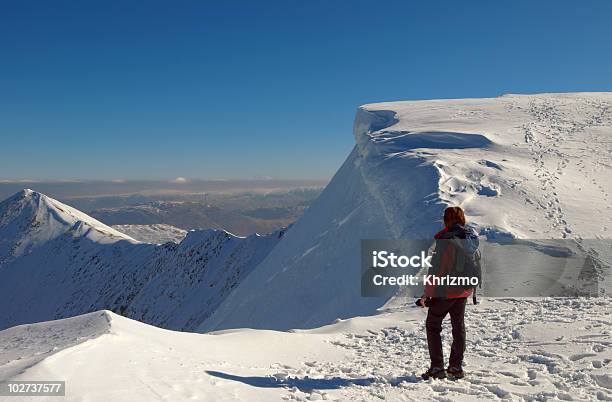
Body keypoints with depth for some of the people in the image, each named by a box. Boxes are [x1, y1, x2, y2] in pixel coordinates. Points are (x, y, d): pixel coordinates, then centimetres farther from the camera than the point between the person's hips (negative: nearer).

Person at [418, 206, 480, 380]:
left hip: (444, 292, -6)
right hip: (463, 291, 7)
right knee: (459, 327, 18)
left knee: (432, 326, 7)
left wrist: (427, 294, -14)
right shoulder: (473, 239, 1)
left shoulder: (445, 240, -21)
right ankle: (456, 367, 22)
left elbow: (436, 270, -20)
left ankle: (437, 368, 3)